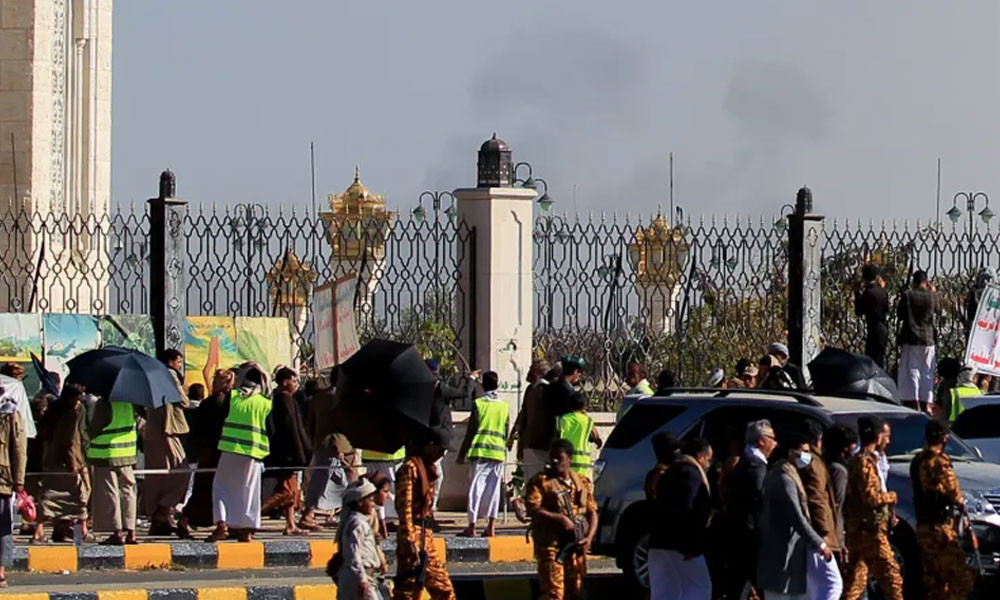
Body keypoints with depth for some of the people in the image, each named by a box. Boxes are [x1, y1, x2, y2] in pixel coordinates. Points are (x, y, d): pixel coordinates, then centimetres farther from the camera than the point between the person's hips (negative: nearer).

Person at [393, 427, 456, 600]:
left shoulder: (428, 467, 16)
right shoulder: (410, 467, -14)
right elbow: (405, 507, -19)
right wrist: (409, 541, -23)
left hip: (426, 533, 10)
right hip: (414, 532, -10)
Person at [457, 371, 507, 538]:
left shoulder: (478, 404, -1)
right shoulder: (505, 407, 8)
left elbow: (470, 431, -2)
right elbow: (506, 432, 12)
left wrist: (462, 453, 4)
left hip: (481, 450, -3)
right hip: (499, 451, 3)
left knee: (476, 486, -2)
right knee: (494, 488, 6)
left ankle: (472, 526, -6)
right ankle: (491, 527, 2)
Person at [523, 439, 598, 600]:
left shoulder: (583, 482, 14)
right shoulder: (540, 481, -1)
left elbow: (592, 512, 13)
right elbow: (532, 509, -13)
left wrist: (589, 537, -3)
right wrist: (560, 518, -22)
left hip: (576, 545, 5)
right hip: (551, 544, -5)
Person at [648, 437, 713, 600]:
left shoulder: (671, 473, 23)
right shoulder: (692, 473, -8)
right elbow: (688, 510, -20)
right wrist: (690, 545, -22)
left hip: (659, 542, 9)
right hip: (678, 544, -9)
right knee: (699, 587, -1)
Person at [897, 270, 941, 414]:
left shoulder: (907, 295, -9)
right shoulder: (932, 296, -5)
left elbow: (899, 315, -2)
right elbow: (938, 310, 14)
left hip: (910, 339, -2)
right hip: (928, 338, 2)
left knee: (911, 371, 4)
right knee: (927, 372, 10)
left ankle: (914, 403, -3)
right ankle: (927, 404, 9)